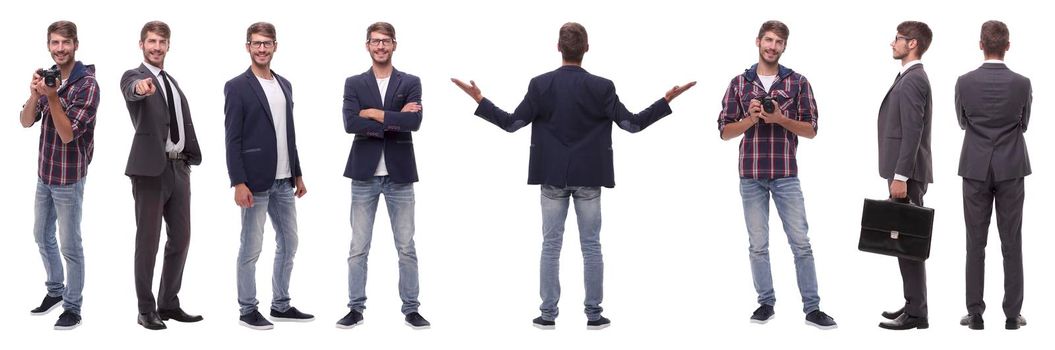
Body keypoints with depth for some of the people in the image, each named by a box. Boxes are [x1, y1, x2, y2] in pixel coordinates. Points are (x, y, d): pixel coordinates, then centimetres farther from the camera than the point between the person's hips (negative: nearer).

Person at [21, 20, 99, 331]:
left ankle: (73, 308, 12)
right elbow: (26, 122, -1)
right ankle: (55, 291, 37)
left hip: (69, 176, -7)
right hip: (44, 172, 7)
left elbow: (67, 134, -19)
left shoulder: (87, 84, -16)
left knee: (69, 245, 1)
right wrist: (35, 94, -18)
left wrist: (52, 97, -27)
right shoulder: (49, 77, 4)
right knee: (42, 236, 20)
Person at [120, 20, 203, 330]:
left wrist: (190, 160, 12)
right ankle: (146, 310, 7)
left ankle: (169, 305, 21)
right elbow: (132, 90, -30)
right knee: (148, 240, -1)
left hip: (179, 167, 7)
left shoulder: (172, 82, 18)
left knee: (180, 238, 10)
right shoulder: (134, 76, -5)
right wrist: (140, 86, -53)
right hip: (151, 168, -7)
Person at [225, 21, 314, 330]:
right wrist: (238, 183, -17)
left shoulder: (284, 85, 13)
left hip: (283, 181, 7)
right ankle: (247, 310, 10)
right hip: (255, 181, -7)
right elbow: (233, 139, -11)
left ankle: (281, 305, 23)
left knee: (288, 244, 12)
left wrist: (297, 174, 14)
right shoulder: (237, 87, -6)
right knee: (251, 248, 0)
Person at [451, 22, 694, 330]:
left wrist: (479, 100, 5)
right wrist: (667, 100, 3)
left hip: (552, 177, 1)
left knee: (551, 246, 6)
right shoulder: (601, 87, -8)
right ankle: (594, 314, 9)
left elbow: (511, 123, -5)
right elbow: (632, 123, -6)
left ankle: (548, 314, 9)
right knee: (591, 247, 6)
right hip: (588, 178, -1)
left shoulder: (540, 85, -6)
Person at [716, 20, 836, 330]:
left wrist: (780, 119, -14)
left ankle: (812, 308, 4)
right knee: (758, 245, 6)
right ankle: (766, 303, 16)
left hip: (786, 175, -1)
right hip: (751, 176, 1)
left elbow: (811, 130, 1)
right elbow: (725, 131, 4)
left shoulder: (798, 82, 3)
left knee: (801, 243, -1)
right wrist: (752, 118, -13)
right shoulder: (739, 83, 6)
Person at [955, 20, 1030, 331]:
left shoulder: (964, 82, -7)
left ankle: (975, 313, 7)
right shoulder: (1022, 84, -7)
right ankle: (1012, 314, 8)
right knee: (1011, 244, 5)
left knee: (976, 243, 6)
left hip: (975, 169, 0)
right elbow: (1023, 124, 8)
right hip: (1011, 169, 0)